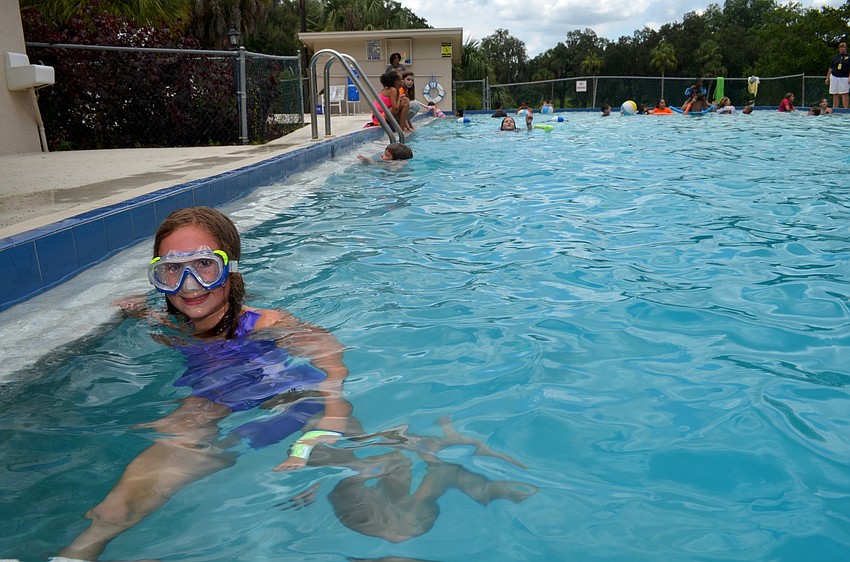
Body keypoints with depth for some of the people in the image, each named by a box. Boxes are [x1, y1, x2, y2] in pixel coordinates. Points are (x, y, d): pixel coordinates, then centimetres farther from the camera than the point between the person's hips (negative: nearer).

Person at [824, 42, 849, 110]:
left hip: (844, 78, -3)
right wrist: (827, 78, 12)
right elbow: (830, 68, 17)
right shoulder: (836, 57, 15)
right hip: (834, 77, 4)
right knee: (835, 95, 4)